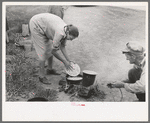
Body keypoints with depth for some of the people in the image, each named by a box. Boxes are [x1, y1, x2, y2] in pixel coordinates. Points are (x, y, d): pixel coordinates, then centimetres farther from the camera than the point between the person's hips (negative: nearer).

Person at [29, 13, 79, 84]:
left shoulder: (66, 30, -9)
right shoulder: (60, 33, -35)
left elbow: (62, 46, 2)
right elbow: (53, 51, -27)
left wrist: (68, 60, -3)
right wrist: (64, 62, -17)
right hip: (36, 25, -8)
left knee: (50, 48, 10)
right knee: (44, 51, -9)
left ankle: (50, 69, 27)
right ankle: (41, 76, 2)